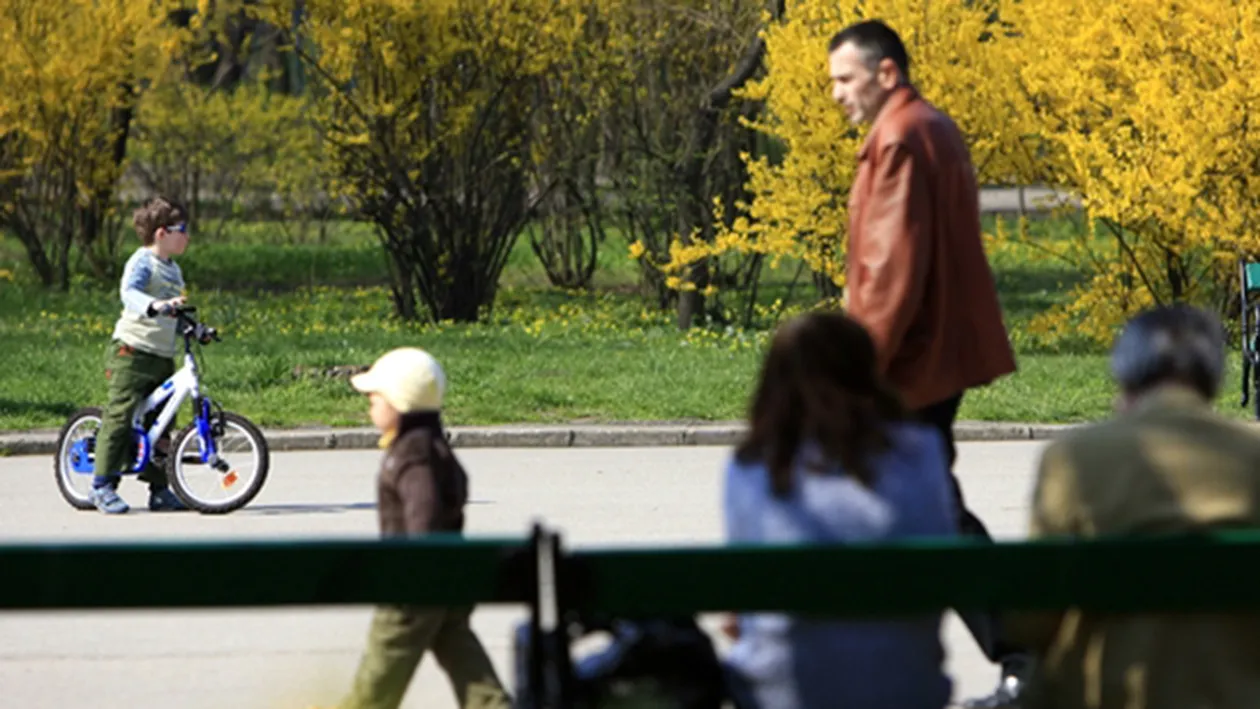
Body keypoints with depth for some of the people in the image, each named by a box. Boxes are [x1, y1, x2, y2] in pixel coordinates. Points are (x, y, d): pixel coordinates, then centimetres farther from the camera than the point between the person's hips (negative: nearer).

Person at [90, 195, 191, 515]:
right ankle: (103, 485, -6)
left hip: (163, 356, 8)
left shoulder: (174, 270, 17)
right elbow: (129, 291, -31)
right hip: (131, 352, -8)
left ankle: (159, 489, 15)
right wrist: (154, 305, -48)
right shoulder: (142, 262, -11)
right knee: (121, 415, -10)